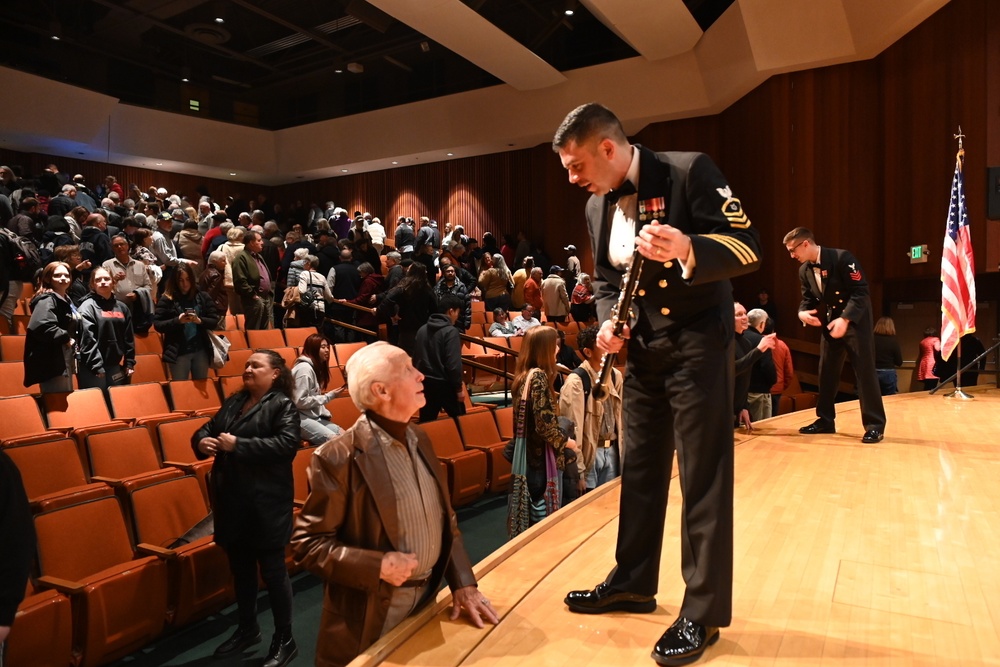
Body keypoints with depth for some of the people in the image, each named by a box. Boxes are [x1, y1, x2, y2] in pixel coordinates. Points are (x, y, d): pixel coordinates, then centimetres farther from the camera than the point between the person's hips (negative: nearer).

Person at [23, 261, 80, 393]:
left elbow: (73, 327, 32)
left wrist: (73, 342, 13)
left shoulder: (66, 300, 18)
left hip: (64, 361, 10)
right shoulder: (47, 300, -12)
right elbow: (40, 326, -30)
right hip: (52, 362, -10)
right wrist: (65, 338, -19)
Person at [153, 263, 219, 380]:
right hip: (178, 353, -2)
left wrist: (200, 321, -15)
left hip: (201, 351, 2)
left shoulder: (203, 297, 5)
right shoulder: (167, 299, -1)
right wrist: (177, 321, -17)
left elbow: (214, 322, 4)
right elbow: (157, 324, -3)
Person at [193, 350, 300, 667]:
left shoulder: (283, 405, -10)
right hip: (231, 499, 7)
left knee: (272, 570, 3)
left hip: (266, 501, -7)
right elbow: (207, 428, 16)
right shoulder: (233, 401, 12)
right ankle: (247, 628, 38)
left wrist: (238, 445, -24)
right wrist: (202, 441, -8)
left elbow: (287, 444, -24)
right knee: (240, 568, 19)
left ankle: (285, 640, 17)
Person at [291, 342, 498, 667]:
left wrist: (463, 582, 0)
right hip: (371, 614, -6)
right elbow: (307, 543, -16)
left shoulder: (419, 438, 2)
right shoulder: (338, 457, -21)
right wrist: (377, 566, -23)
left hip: (427, 600, 7)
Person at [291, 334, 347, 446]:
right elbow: (300, 401, -21)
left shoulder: (316, 367, 16)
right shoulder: (304, 368, -15)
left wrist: (325, 413, 0)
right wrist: (329, 396, -16)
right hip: (301, 418, -10)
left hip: (314, 416, 10)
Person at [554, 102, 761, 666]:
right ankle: (633, 582, 31)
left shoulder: (690, 171, -13)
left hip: (697, 344, -7)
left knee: (704, 478, -1)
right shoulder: (597, 207, 7)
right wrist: (607, 321, -4)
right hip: (643, 351, 7)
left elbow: (748, 246, -17)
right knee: (640, 470, 14)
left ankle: (703, 612, 13)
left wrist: (689, 252, -36)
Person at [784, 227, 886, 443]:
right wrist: (802, 313, -13)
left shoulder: (842, 258, -19)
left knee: (865, 371, -5)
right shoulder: (804, 271, 2)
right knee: (826, 373, 9)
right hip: (830, 323, 7)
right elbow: (808, 299, 10)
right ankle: (825, 420, 19)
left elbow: (861, 291, -21)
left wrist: (845, 319, -30)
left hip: (855, 321, -7)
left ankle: (874, 425, 0)